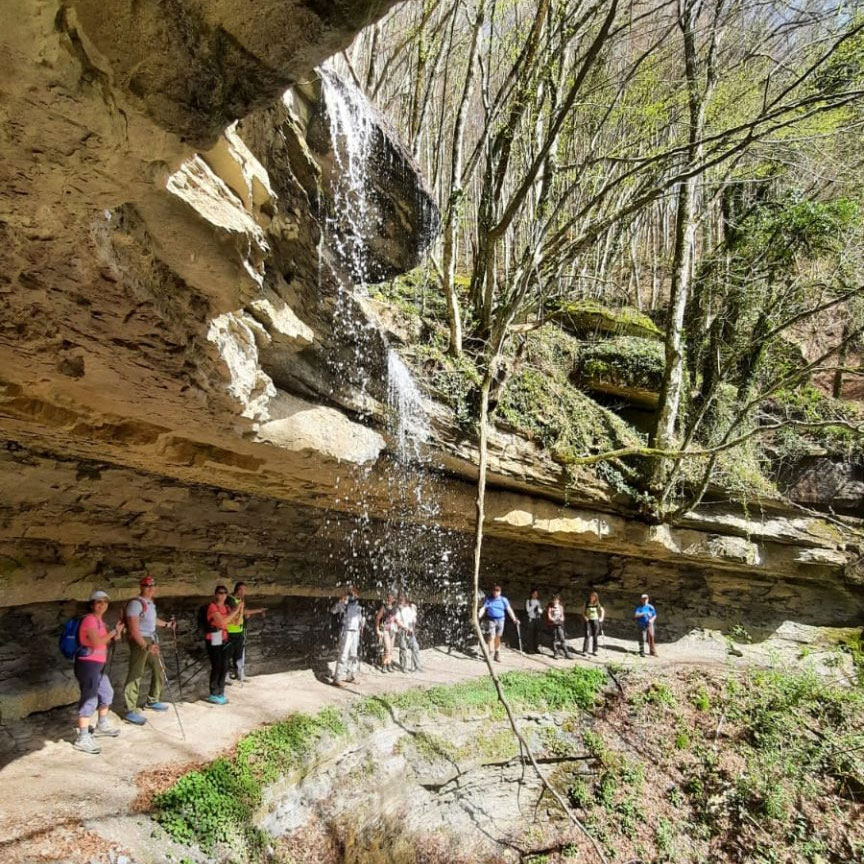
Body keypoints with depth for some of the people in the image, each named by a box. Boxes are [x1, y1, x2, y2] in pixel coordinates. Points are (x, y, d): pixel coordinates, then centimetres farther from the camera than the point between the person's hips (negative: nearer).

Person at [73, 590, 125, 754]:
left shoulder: (99, 620, 14)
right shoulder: (90, 619, -15)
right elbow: (97, 642, -24)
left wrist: (115, 635, 2)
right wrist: (114, 631, -14)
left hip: (97, 664, 10)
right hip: (87, 663, -10)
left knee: (107, 693, 23)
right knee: (89, 699, -10)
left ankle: (102, 726, 38)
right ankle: (83, 739, -7)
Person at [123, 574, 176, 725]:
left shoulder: (150, 602, 9)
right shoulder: (136, 603, -20)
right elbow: (133, 629, -25)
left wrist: (166, 624, 29)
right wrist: (145, 646, -31)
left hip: (151, 640, 9)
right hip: (140, 641, -9)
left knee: (158, 669, 16)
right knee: (135, 675, -5)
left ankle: (152, 701, 32)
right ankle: (131, 711, 0)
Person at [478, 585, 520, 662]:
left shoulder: (503, 600, 7)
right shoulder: (488, 599, 6)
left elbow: (509, 610, 2)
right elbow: (483, 608, -2)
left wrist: (514, 619, -6)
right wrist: (479, 615, -20)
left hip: (500, 620, 1)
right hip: (490, 620, -1)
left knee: (498, 637, 6)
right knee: (491, 636, -13)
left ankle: (497, 654, 17)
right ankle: (491, 652, -9)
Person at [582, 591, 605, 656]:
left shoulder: (597, 604, -2)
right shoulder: (586, 604, -1)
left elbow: (602, 611, 10)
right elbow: (583, 613, 6)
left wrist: (601, 618, 0)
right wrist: (585, 617, -11)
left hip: (596, 621, 1)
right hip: (588, 621, -1)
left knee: (595, 637, 6)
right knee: (587, 636, -8)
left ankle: (594, 651, 17)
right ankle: (584, 651, -5)